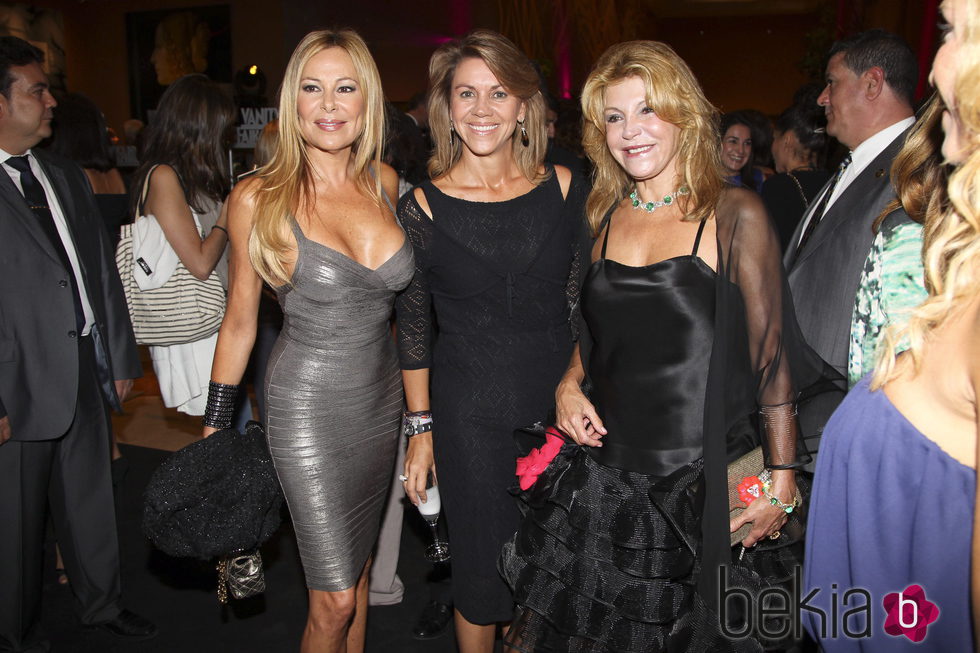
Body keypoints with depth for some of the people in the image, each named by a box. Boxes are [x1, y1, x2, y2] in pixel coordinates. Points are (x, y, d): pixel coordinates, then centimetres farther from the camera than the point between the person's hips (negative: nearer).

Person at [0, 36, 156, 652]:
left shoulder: (68, 176, 12)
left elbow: (105, 270, 13)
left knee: (92, 498, 19)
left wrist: (120, 356, 12)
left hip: (88, 369, 6)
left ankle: (102, 603, 38)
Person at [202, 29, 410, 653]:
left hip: (383, 396, 4)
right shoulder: (259, 198, -12)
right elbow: (239, 321, -2)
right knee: (335, 599, 2)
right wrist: (215, 427, 2)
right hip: (308, 406, -4)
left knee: (358, 572, 20)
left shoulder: (385, 181, 0)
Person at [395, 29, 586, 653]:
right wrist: (421, 428, 2)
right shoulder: (423, 207, -6)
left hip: (557, 407, 2)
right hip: (469, 417, -2)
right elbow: (414, 327, 1)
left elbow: (582, 304, 7)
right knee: (484, 572, 10)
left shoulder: (562, 188, -1)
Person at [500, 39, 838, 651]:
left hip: (703, 485, -4)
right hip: (603, 473, 4)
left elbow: (771, 354, -7)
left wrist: (783, 479, -8)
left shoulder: (735, 214, -8)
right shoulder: (605, 216, 7)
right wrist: (570, 380, 0)